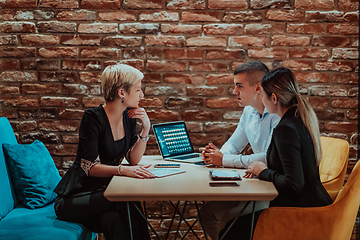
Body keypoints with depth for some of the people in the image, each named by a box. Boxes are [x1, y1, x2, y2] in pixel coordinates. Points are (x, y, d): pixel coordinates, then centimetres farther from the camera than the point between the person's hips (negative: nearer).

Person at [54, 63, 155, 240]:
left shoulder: (128, 117, 6)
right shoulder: (94, 118, -15)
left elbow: (133, 159, 4)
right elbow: (89, 167, -21)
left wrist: (146, 128, -6)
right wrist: (122, 170, -36)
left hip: (105, 189, 5)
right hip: (76, 197, -5)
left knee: (114, 220, -31)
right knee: (127, 203, -33)